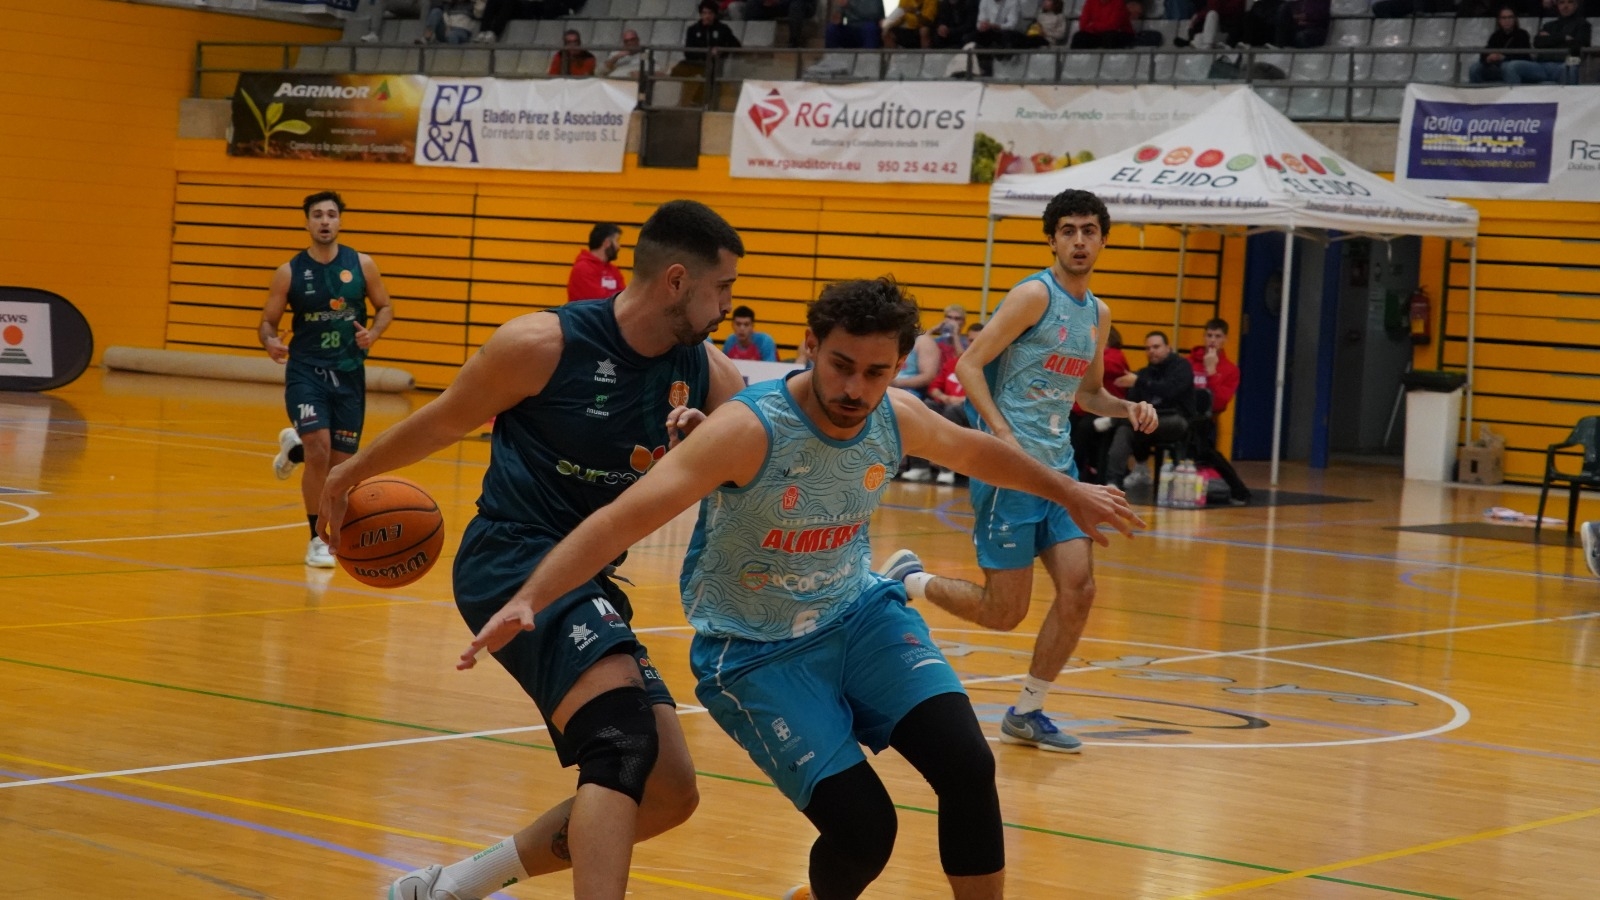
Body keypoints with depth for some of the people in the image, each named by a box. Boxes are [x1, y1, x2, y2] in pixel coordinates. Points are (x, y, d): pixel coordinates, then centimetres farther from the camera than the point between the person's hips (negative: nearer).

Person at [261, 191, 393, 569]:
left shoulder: (361, 264, -1)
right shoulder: (289, 272, -4)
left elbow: (385, 307, 10)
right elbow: (267, 322, 2)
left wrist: (373, 333, -12)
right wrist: (271, 343, -21)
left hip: (349, 374, 3)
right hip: (306, 370, -3)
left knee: (340, 464, 6)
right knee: (319, 450, -22)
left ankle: (295, 447, 42)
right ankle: (318, 539, -6)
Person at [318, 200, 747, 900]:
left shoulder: (705, 373, 2)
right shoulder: (544, 344, -13)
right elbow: (444, 421, 2)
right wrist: (351, 474, 17)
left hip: (587, 579, 8)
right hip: (510, 556, -8)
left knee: (669, 793, 7)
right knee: (624, 740, -30)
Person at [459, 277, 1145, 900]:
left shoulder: (900, 418, -8)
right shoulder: (751, 429, -27)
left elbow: (974, 450, 16)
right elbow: (622, 519, -33)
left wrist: (1069, 494, 28)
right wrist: (528, 601, -46)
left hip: (859, 614, 5)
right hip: (756, 650, -5)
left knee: (969, 768, -15)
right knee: (863, 830, -17)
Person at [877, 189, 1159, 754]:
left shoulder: (1098, 314, 14)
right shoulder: (1036, 295, -10)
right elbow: (969, 364, -14)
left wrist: (1127, 409, 6)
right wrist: (1004, 435, -23)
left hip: (1058, 467, 7)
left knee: (1079, 589, -4)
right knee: (1005, 611, -5)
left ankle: (1026, 714, 10)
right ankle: (905, 580, 21)